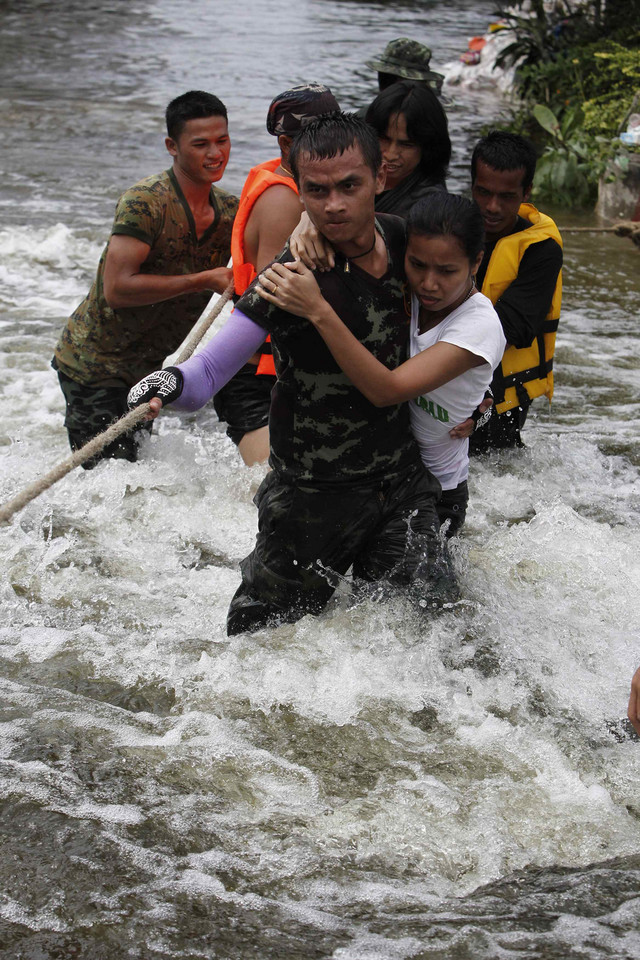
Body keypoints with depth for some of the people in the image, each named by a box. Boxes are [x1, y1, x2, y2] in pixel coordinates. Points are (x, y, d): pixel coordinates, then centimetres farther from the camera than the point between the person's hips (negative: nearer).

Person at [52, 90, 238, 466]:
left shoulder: (230, 212, 0)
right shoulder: (147, 201, -23)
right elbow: (117, 289, -28)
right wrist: (204, 281, -28)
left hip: (146, 369, 7)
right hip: (93, 363, -7)